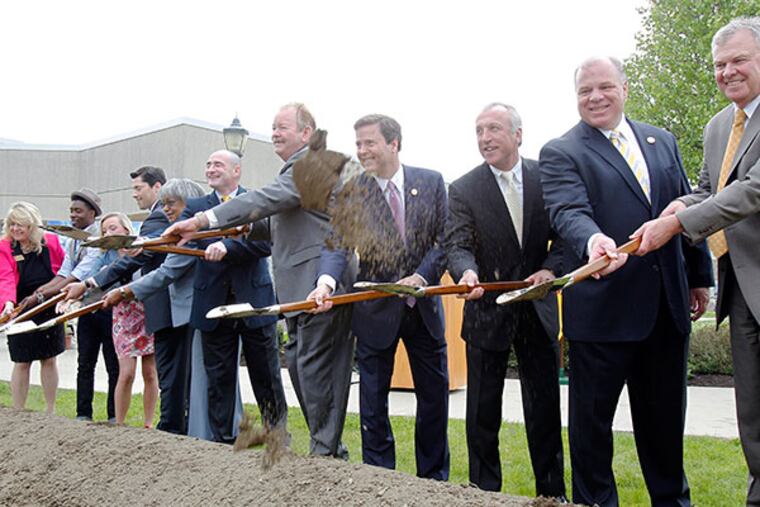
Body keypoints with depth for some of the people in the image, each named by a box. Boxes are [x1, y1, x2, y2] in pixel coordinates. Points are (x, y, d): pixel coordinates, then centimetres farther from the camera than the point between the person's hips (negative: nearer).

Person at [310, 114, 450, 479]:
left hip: (424, 305, 2)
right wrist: (327, 281, -35)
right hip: (376, 309, -1)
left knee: (434, 394, 11)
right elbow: (338, 244, -15)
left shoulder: (431, 182, -2)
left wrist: (420, 276, -17)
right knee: (373, 399, 6)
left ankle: (434, 477, 26)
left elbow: (444, 239, -3)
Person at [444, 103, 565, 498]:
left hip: (538, 311, 1)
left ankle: (552, 493, 23)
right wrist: (467, 271, -35)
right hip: (487, 312, -1)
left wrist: (551, 268, -18)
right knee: (483, 414, 7)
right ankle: (484, 492, 21)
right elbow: (457, 244, -13)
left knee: (545, 410, 10)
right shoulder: (463, 190, -4)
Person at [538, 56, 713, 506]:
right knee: (593, 417, 7)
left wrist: (700, 277, 14)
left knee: (665, 416, 17)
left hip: (667, 305, 5)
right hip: (603, 309, -4)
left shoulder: (662, 141, 12)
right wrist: (593, 240, -42)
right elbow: (569, 210, -21)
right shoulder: (561, 153, -5)